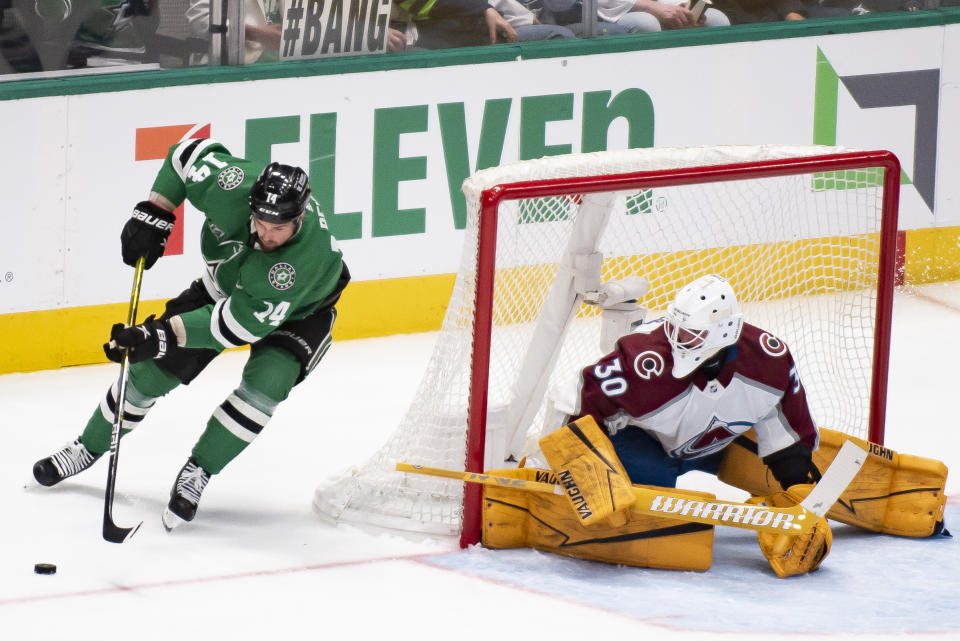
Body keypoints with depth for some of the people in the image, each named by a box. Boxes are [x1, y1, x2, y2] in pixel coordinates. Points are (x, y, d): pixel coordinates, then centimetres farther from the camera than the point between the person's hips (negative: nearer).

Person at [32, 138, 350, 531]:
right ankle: (90, 447, 26)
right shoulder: (230, 185, -35)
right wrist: (153, 214, -16)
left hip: (300, 311, -4)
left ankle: (198, 472, -10)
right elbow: (189, 153, -11)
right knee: (154, 369, 3)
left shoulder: (311, 257, -45)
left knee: (266, 384, -29)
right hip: (224, 286, 4)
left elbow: (245, 322, -41)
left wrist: (166, 334, -44)